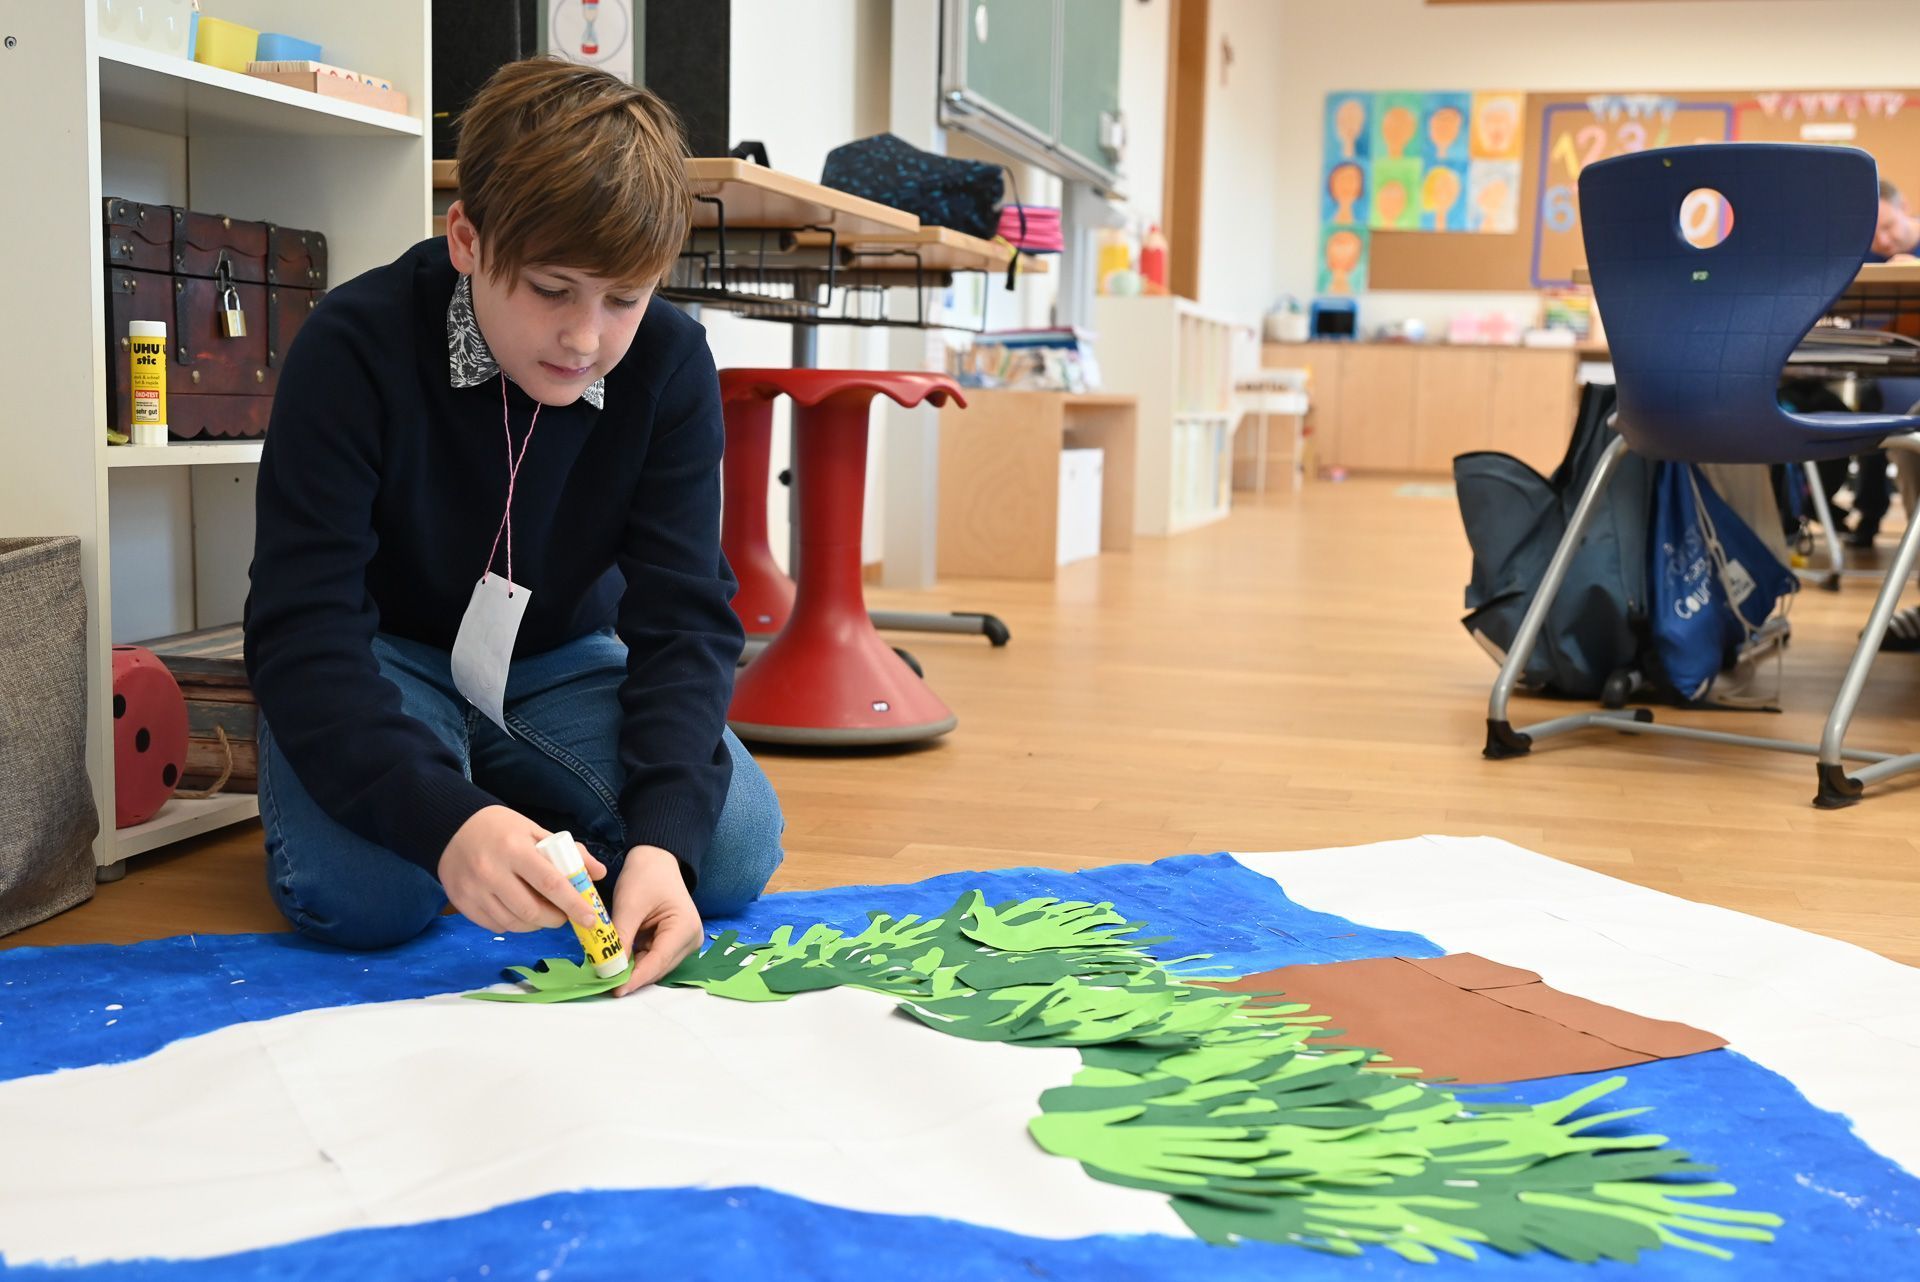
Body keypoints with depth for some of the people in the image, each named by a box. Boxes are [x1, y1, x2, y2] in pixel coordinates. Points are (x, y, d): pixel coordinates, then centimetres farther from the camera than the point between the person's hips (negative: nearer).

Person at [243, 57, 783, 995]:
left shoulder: (670, 365, -17)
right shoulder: (354, 349, -26)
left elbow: (685, 619, -20)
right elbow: (302, 634, -31)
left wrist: (661, 836, -38)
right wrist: (442, 819, -49)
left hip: (556, 661, 3)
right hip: (385, 659, -3)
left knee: (737, 850, -20)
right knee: (356, 891, -32)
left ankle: (510, 792, 6)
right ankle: (477, 796, 2)